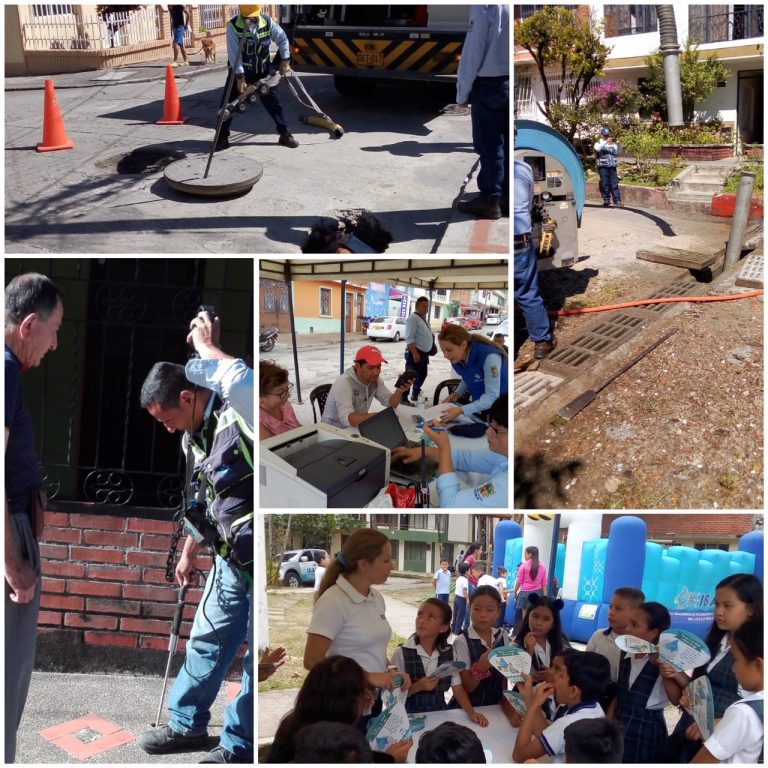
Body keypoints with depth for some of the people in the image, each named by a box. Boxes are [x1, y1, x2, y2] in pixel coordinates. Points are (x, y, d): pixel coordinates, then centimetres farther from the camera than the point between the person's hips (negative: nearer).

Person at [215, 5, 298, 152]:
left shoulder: (267, 22, -11)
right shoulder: (233, 26, -21)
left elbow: (282, 39, 1)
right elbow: (234, 53, -24)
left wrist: (285, 61, -8)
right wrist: (240, 77, -29)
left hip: (262, 71, 2)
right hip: (239, 72, -2)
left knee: (273, 101, 4)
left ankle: (285, 134, 14)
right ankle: (222, 137, 7)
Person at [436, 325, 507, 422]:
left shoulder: (489, 356, -29)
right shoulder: (456, 358, -7)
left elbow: (492, 396, -29)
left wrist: (461, 410, -38)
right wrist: (456, 394, -6)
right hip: (480, 405, 6)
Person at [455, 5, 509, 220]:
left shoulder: (484, 6, -15)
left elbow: (473, 51, -14)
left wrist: (462, 91, -6)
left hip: (489, 85, -6)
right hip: (510, 83, 6)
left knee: (489, 145, 2)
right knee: (508, 144, 12)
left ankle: (490, 200, 8)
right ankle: (508, 198, 19)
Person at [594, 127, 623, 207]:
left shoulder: (612, 143, 14)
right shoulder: (598, 143, 3)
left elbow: (618, 151, 8)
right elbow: (598, 148, -20)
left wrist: (618, 144, -10)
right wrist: (606, 141, -32)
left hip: (612, 166, 3)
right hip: (603, 167, -3)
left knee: (614, 183, 0)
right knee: (605, 184, -1)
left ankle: (617, 200, -1)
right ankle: (606, 200, 7)